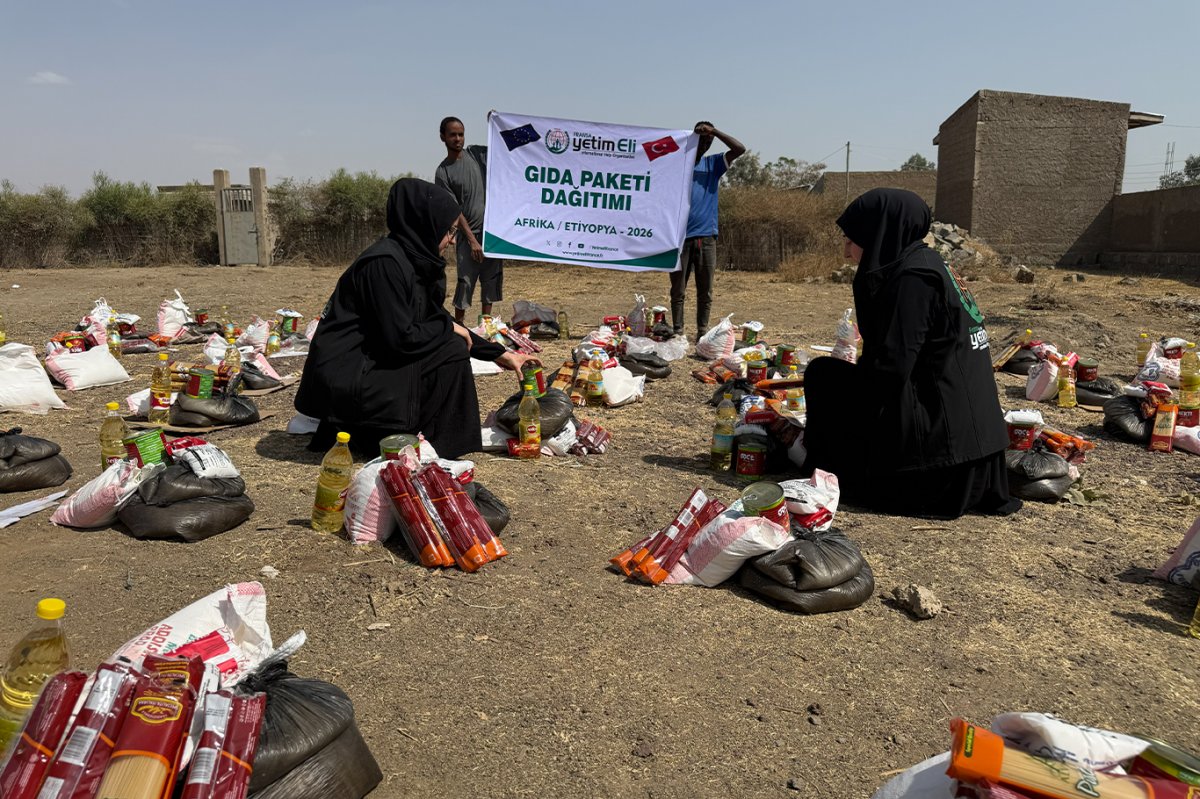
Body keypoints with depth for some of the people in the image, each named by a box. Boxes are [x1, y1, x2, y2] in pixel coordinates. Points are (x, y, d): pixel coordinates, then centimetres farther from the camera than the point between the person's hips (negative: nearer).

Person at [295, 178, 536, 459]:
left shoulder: (416, 262, 9)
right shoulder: (386, 263, -20)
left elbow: (438, 320, 16)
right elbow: (401, 338, -23)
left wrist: (498, 354, 14)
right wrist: (449, 328, -6)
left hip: (369, 364, 9)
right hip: (345, 379, -9)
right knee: (451, 351, -13)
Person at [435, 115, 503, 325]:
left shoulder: (477, 153, 8)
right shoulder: (443, 172, -2)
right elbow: (454, 211, -6)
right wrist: (472, 240, -12)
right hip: (469, 234, -3)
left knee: (491, 280, 6)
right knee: (465, 282, -5)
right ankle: (458, 324, 6)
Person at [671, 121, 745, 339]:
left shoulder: (714, 164, 13)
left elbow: (740, 149, 0)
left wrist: (714, 131, -6)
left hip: (707, 237, 3)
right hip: (681, 236, -3)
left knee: (705, 290, 4)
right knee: (678, 290, 1)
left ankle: (702, 332, 11)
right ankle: (678, 332, 5)